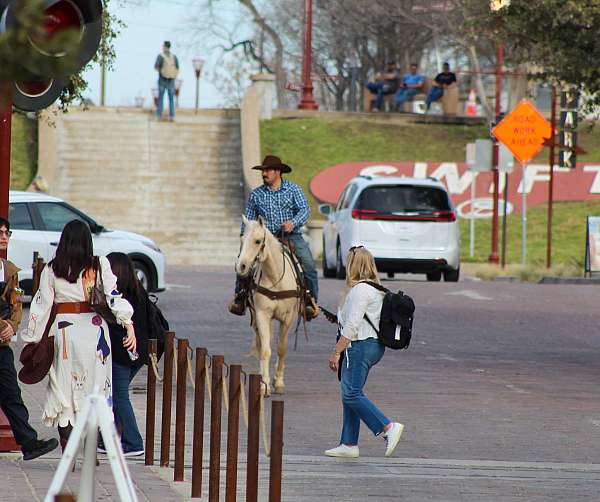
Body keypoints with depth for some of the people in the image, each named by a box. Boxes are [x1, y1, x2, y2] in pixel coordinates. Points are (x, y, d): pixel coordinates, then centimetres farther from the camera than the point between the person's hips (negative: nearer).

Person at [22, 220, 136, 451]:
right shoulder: (99, 266, -2)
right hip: (94, 329, 0)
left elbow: (41, 306, 1)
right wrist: (129, 325, -9)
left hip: (64, 330, 0)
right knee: (94, 389, 10)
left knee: (64, 389, 7)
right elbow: (115, 297, -8)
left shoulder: (52, 270, 0)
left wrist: (32, 339, 7)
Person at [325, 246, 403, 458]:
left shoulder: (359, 290, -14)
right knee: (350, 395, 12)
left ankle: (388, 427, -17)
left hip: (360, 345, -10)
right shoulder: (377, 289, 16)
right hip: (375, 345, 10)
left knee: (351, 394, -11)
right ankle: (349, 444, 11)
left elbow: (352, 326, -18)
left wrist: (336, 352, -16)